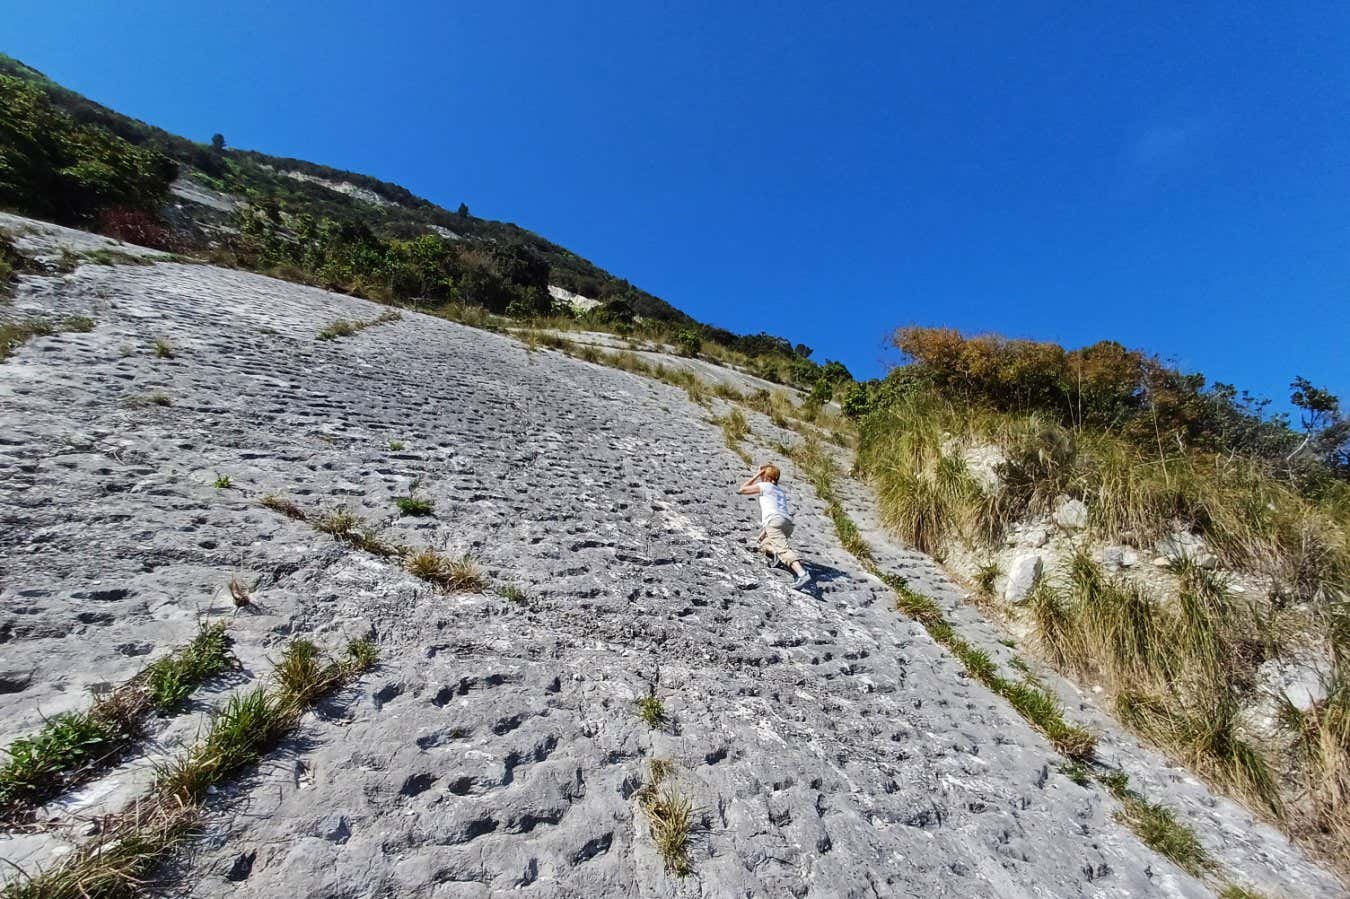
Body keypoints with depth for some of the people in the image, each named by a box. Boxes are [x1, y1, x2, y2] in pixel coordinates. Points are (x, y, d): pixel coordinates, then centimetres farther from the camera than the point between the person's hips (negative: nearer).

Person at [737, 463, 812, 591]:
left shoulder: (763, 486, 15)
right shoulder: (781, 491, 34)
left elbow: (741, 490, 22)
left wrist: (755, 475, 27)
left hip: (774, 521, -7)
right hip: (788, 523, 7)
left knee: (783, 549, -21)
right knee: (763, 541, 23)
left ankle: (803, 574, -39)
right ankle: (775, 552, -6)